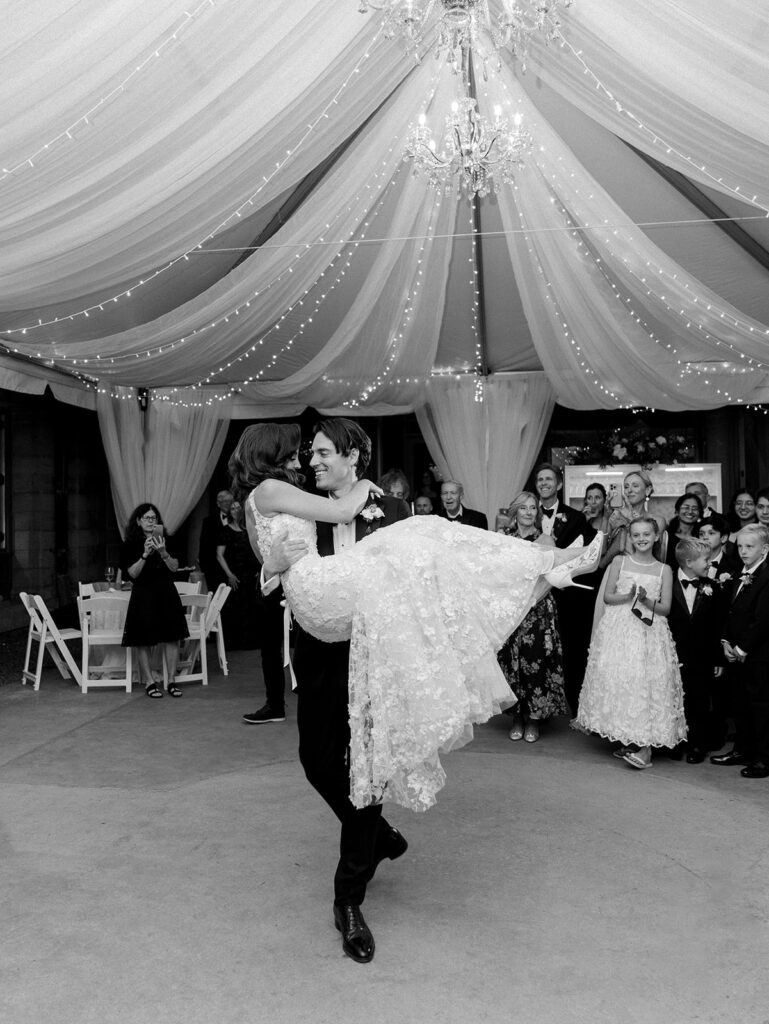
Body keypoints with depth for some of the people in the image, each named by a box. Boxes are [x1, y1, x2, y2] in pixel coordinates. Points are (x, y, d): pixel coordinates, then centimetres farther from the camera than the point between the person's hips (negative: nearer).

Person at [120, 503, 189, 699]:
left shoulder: (166, 540, 8)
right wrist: (145, 554, -19)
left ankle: (171, 681, 8)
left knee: (172, 638, 0)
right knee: (143, 641, -2)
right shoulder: (130, 545, 0)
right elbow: (132, 574, -7)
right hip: (143, 596, -2)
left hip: (166, 594, 3)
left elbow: (174, 567, -1)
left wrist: (163, 553, -19)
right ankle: (149, 682, 9)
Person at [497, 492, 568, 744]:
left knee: (535, 659, -5)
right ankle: (517, 718, 15)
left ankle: (534, 718, 9)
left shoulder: (545, 539, 4)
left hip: (538, 609, -1)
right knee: (511, 659, 1)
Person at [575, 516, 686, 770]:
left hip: (650, 633, -1)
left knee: (647, 681, -9)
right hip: (619, 630, 1)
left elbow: (665, 608, 3)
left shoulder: (664, 570, 6)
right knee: (617, 680, -1)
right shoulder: (619, 562, 7)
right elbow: (607, 597, 5)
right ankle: (627, 740, 14)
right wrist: (628, 596, -13)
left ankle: (645, 746, -5)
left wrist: (646, 600, -14)